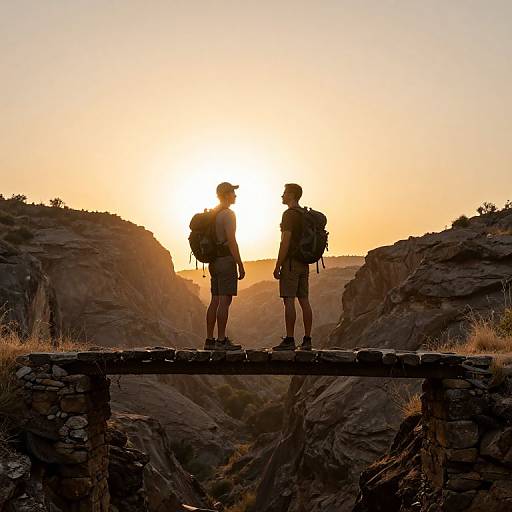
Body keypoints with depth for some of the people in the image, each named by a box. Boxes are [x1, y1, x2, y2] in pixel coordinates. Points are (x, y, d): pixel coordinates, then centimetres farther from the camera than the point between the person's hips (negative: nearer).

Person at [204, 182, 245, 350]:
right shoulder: (228, 214, -11)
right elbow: (232, 242, -18)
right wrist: (240, 265, -15)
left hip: (214, 262, 9)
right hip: (227, 260, -9)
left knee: (215, 301, 9)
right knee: (225, 301, -8)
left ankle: (209, 340, 10)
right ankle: (221, 341, -8)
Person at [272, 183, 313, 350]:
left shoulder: (289, 214, -11)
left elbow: (285, 242, -17)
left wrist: (277, 266, -14)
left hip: (291, 262, -9)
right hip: (304, 263, 9)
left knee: (289, 301, -7)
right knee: (304, 301, 7)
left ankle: (289, 340, -7)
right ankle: (307, 340, 8)